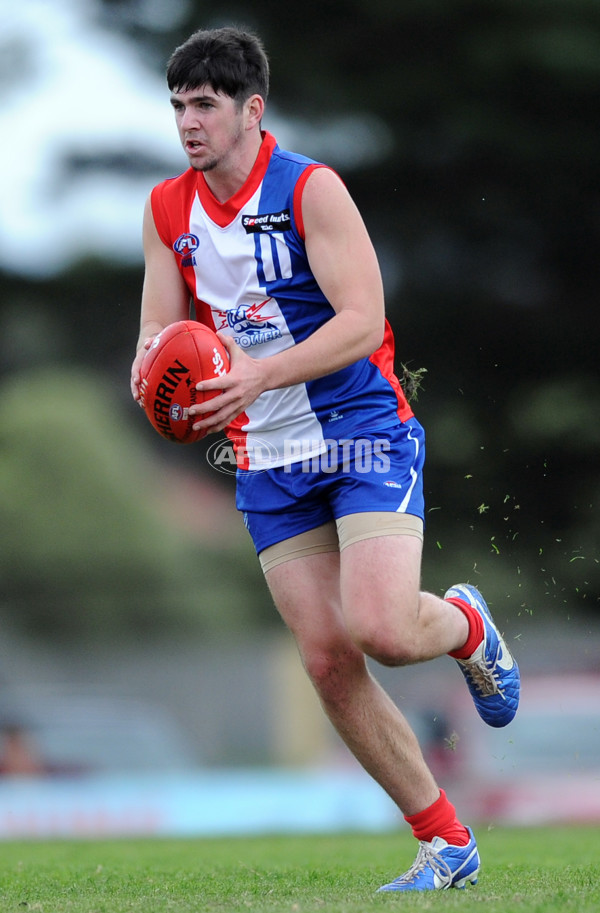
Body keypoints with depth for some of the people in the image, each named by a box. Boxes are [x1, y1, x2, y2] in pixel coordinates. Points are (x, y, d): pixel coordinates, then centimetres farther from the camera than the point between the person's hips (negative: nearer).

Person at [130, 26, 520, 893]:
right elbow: (161, 327, 7)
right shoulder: (167, 210, 6)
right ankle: (448, 844, 8)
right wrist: (153, 361, -18)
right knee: (328, 660, -3)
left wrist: (259, 375, -31)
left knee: (381, 628, -23)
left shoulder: (311, 189, -12)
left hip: (364, 432, -5)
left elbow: (362, 322, -18)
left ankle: (465, 625, 15)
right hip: (269, 462, 5)